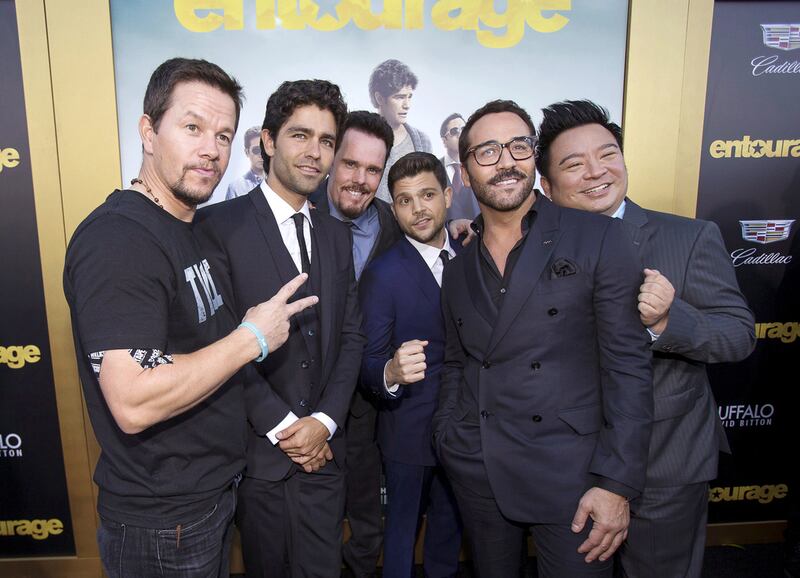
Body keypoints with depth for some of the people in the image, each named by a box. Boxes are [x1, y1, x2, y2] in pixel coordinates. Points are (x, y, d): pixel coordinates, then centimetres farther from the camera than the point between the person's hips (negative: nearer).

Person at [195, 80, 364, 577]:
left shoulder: (337, 235, 8)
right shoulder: (218, 225, -10)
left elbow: (351, 336, 6)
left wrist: (324, 421, -5)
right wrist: (282, 426, -13)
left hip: (323, 448, 4)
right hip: (256, 448, -4)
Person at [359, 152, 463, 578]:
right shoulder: (382, 274, -16)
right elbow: (368, 362, -17)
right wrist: (392, 372, -37)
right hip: (410, 430, -5)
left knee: (450, 528, 26)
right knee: (402, 529, 16)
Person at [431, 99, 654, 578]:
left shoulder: (599, 239, -6)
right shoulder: (459, 271, 8)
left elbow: (628, 365, -9)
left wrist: (617, 483, -13)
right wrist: (448, 441, 4)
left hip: (570, 472, -4)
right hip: (477, 475, 4)